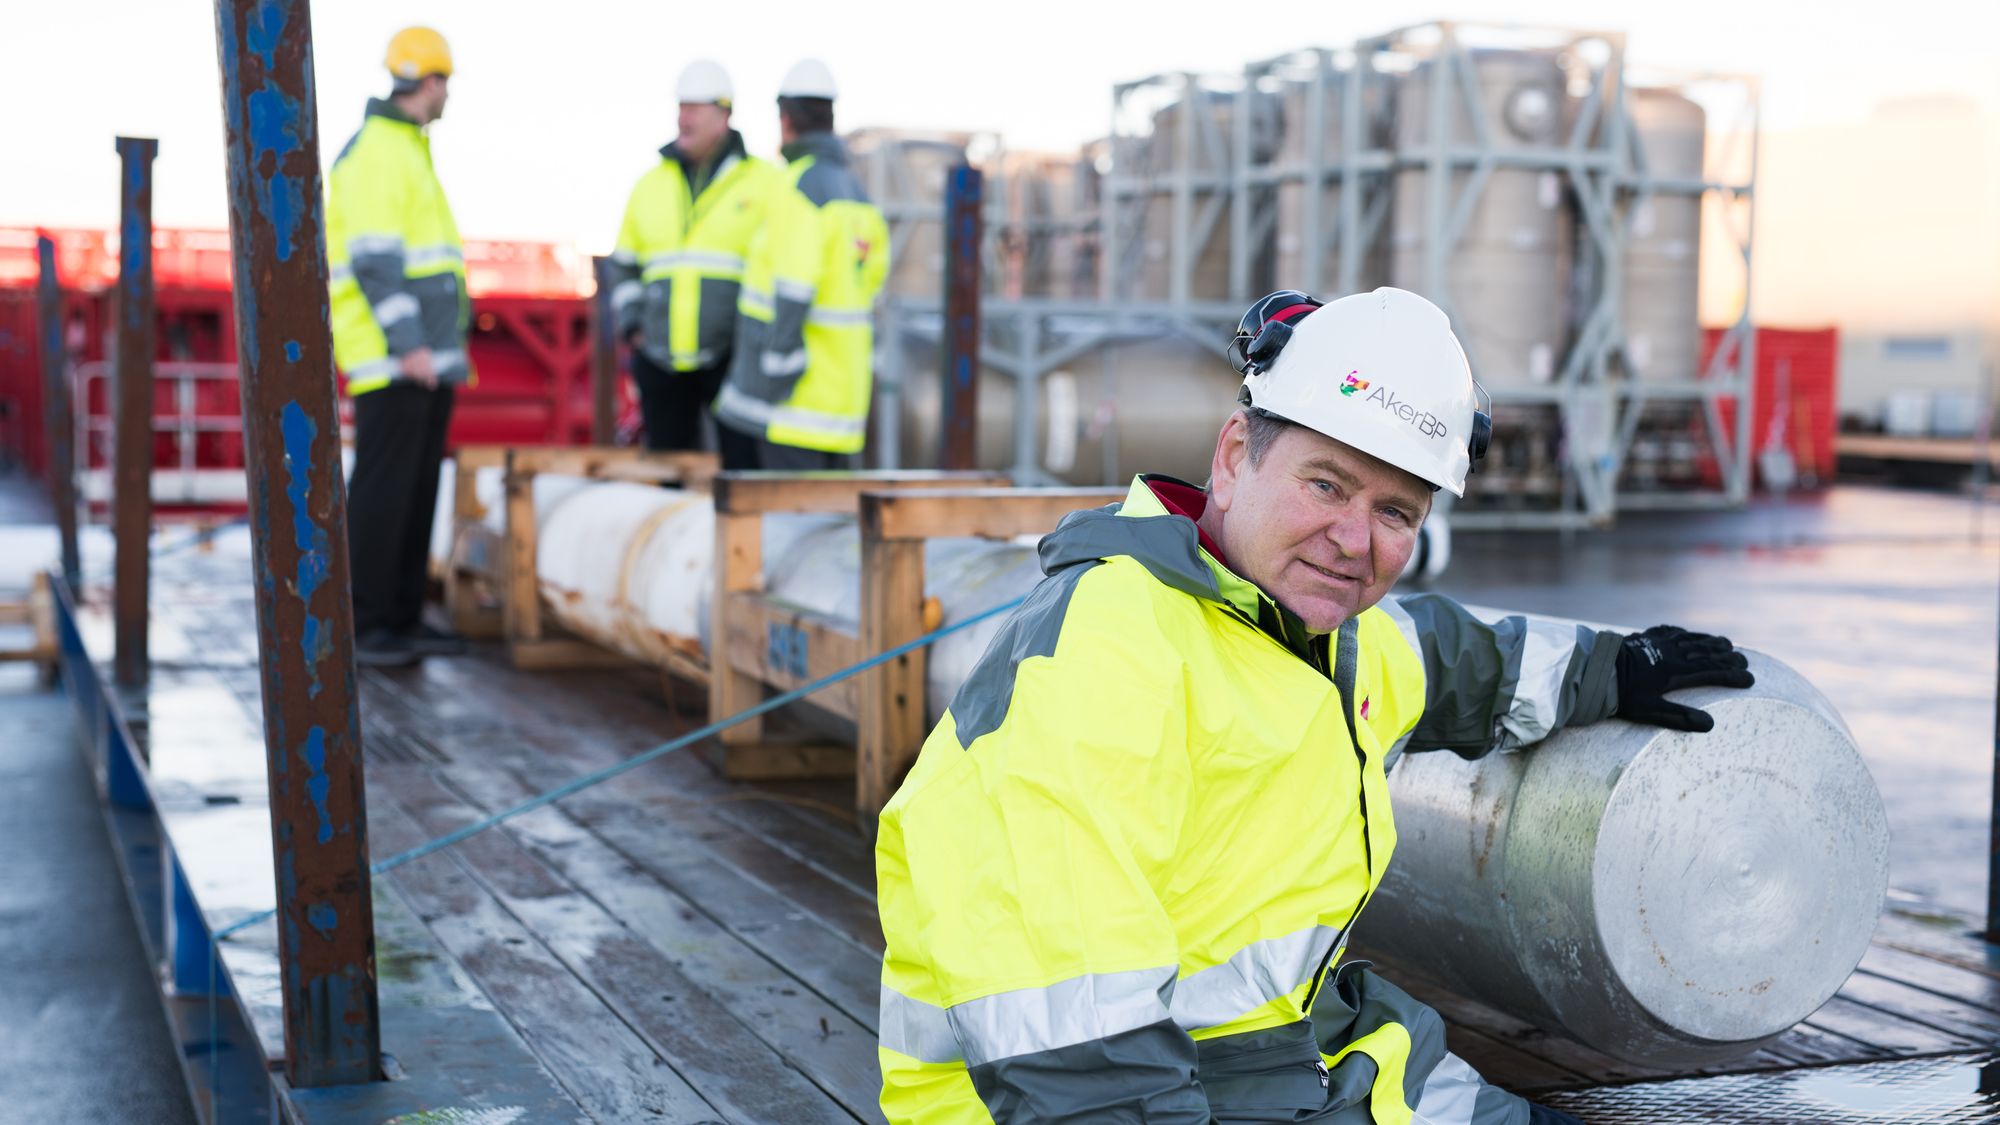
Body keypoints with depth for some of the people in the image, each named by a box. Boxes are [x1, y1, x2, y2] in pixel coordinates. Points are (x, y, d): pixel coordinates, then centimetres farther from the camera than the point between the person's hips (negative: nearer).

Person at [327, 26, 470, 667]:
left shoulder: (408, 153, 21)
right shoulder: (376, 152, -10)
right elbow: (375, 257, -19)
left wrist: (448, 346, 22)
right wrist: (408, 344, -24)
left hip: (425, 357, 10)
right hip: (390, 357, -10)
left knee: (418, 489, 9)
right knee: (383, 488, -9)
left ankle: (403, 618, 13)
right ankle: (362, 624, -6)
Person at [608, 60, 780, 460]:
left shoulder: (763, 183, 1)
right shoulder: (653, 184, 13)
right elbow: (624, 263, 23)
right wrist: (631, 323, 10)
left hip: (733, 362, -4)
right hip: (661, 363, 4)